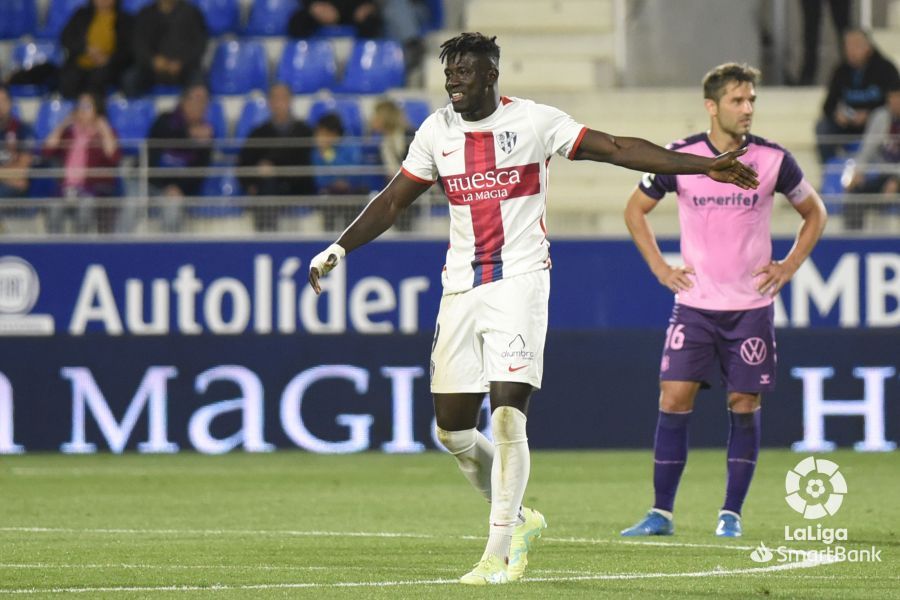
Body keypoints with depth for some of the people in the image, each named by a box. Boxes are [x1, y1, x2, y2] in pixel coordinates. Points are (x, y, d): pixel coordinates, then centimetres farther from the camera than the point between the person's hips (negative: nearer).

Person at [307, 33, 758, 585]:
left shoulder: (535, 121, -5)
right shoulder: (436, 131, 8)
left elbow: (617, 148, -6)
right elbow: (393, 202, 17)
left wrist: (705, 166, -11)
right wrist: (338, 250, 11)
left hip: (519, 283, -5)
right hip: (462, 287, 5)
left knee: (507, 418, -15)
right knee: (452, 429, 3)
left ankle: (499, 553, -10)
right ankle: (520, 519, 26)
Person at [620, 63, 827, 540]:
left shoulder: (773, 160, -4)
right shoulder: (679, 157, -5)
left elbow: (814, 213, 12)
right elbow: (635, 209, 11)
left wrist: (788, 267, 2)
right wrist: (659, 267, 4)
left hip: (751, 306, 0)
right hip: (694, 303, 0)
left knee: (744, 405, 2)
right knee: (674, 398, -7)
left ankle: (731, 513, 12)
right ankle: (661, 513, 0)